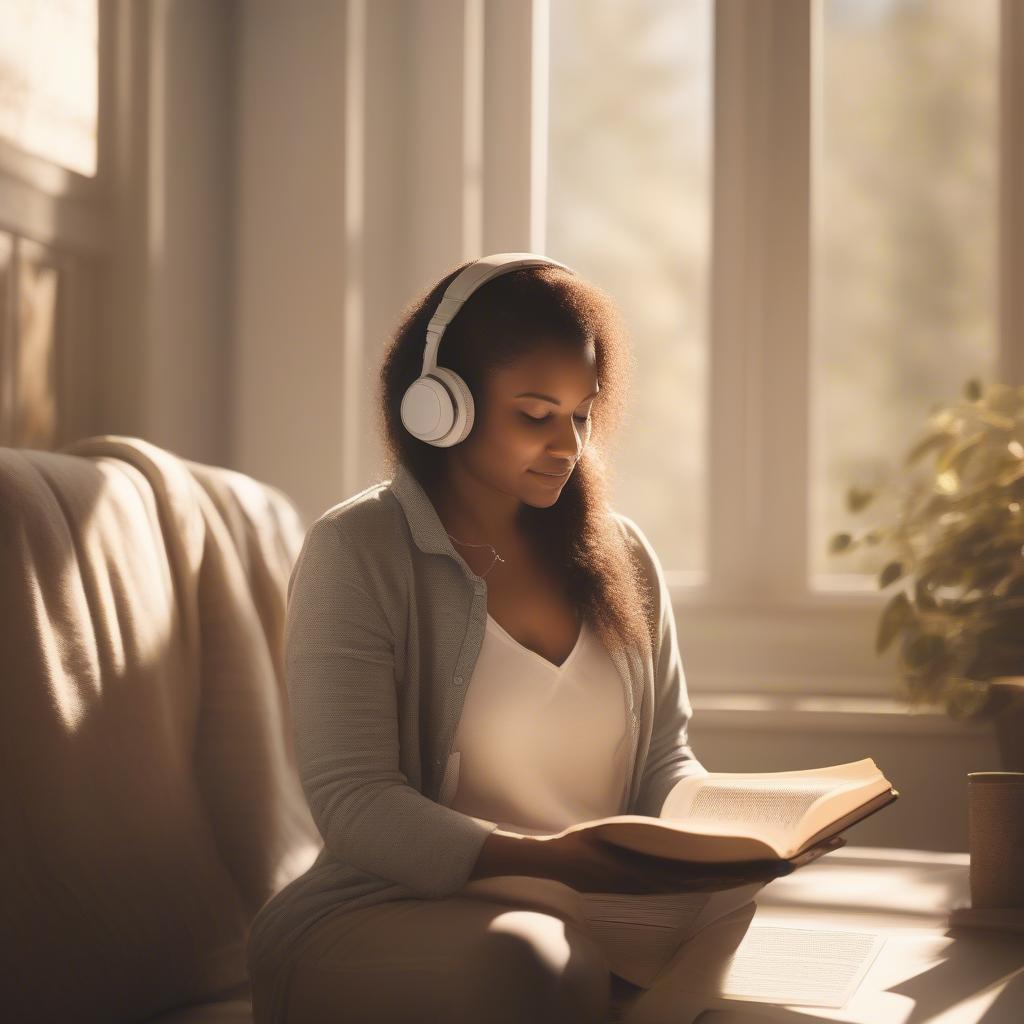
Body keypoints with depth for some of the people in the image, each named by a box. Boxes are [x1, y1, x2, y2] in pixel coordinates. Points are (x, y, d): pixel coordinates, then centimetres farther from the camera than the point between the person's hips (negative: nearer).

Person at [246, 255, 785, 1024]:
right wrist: (549, 860, -28)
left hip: (599, 916, 5)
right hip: (387, 913, -5)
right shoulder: (356, 551, -6)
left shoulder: (622, 557, 12)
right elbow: (353, 802, -13)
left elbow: (665, 760, 16)